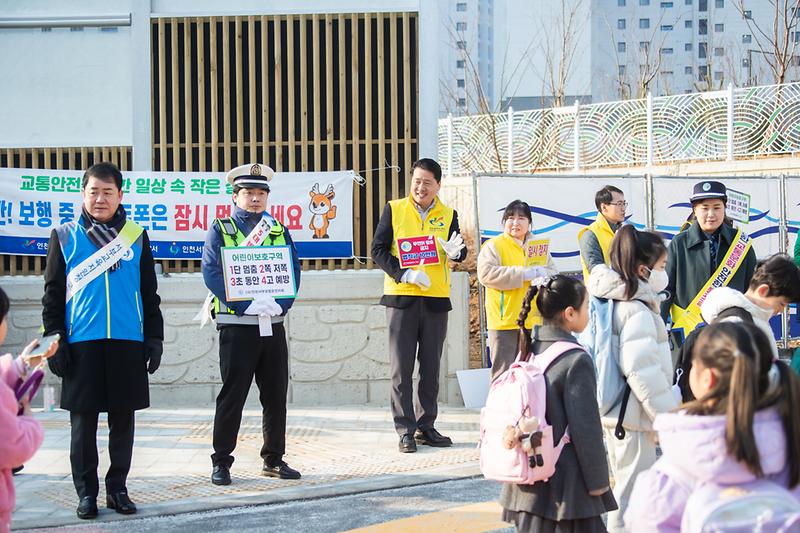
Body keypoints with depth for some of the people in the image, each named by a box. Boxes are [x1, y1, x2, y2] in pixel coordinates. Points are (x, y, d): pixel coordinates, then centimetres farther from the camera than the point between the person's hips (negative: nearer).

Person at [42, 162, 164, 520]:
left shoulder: (136, 236, 9)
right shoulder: (65, 236, 5)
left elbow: (149, 294, 12)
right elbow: (53, 294, 5)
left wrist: (154, 338, 6)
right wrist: (54, 340, -2)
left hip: (128, 343, 1)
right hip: (81, 344, -1)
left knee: (123, 421, 6)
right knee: (83, 422, 2)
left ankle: (117, 489, 17)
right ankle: (86, 492, 12)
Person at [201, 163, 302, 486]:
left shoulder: (279, 231, 14)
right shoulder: (220, 230, 2)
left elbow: (293, 272, 7)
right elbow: (212, 274, -9)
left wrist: (279, 303, -11)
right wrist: (249, 303, -18)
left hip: (273, 325, 4)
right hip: (236, 326, -4)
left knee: (276, 395, 7)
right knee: (232, 396, -1)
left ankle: (274, 459, 17)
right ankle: (221, 462, 7)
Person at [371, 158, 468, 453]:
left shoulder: (448, 215, 8)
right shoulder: (394, 209, 2)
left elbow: (460, 252, 0)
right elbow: (378, 249, -3)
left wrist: (455, 251, -25)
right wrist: (405, 274, -15)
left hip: (436, 299, 2)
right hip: (401, 297, -2)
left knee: (431, 367, 8)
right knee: (401, 368, -1)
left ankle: (426, 427, 17)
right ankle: (405, 430, 4)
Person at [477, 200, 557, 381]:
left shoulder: (538, 247, 14)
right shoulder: (494, 246, -3)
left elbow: (553, 274, 13)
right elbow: (486, 274, -18)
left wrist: (541, 274, -12)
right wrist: (523, 274, -20)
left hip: (535, 321, 5)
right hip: (505, 321, -5)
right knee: (504, 373, -3)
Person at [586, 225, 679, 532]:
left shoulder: (612, 302, 11)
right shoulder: (637, 310, -18)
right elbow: (641, 368, -26)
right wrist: (667, 414, -19)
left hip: (613, 411, 10)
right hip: (634, 415, -10)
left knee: (626, 488, 21)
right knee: (634, 494, -6)